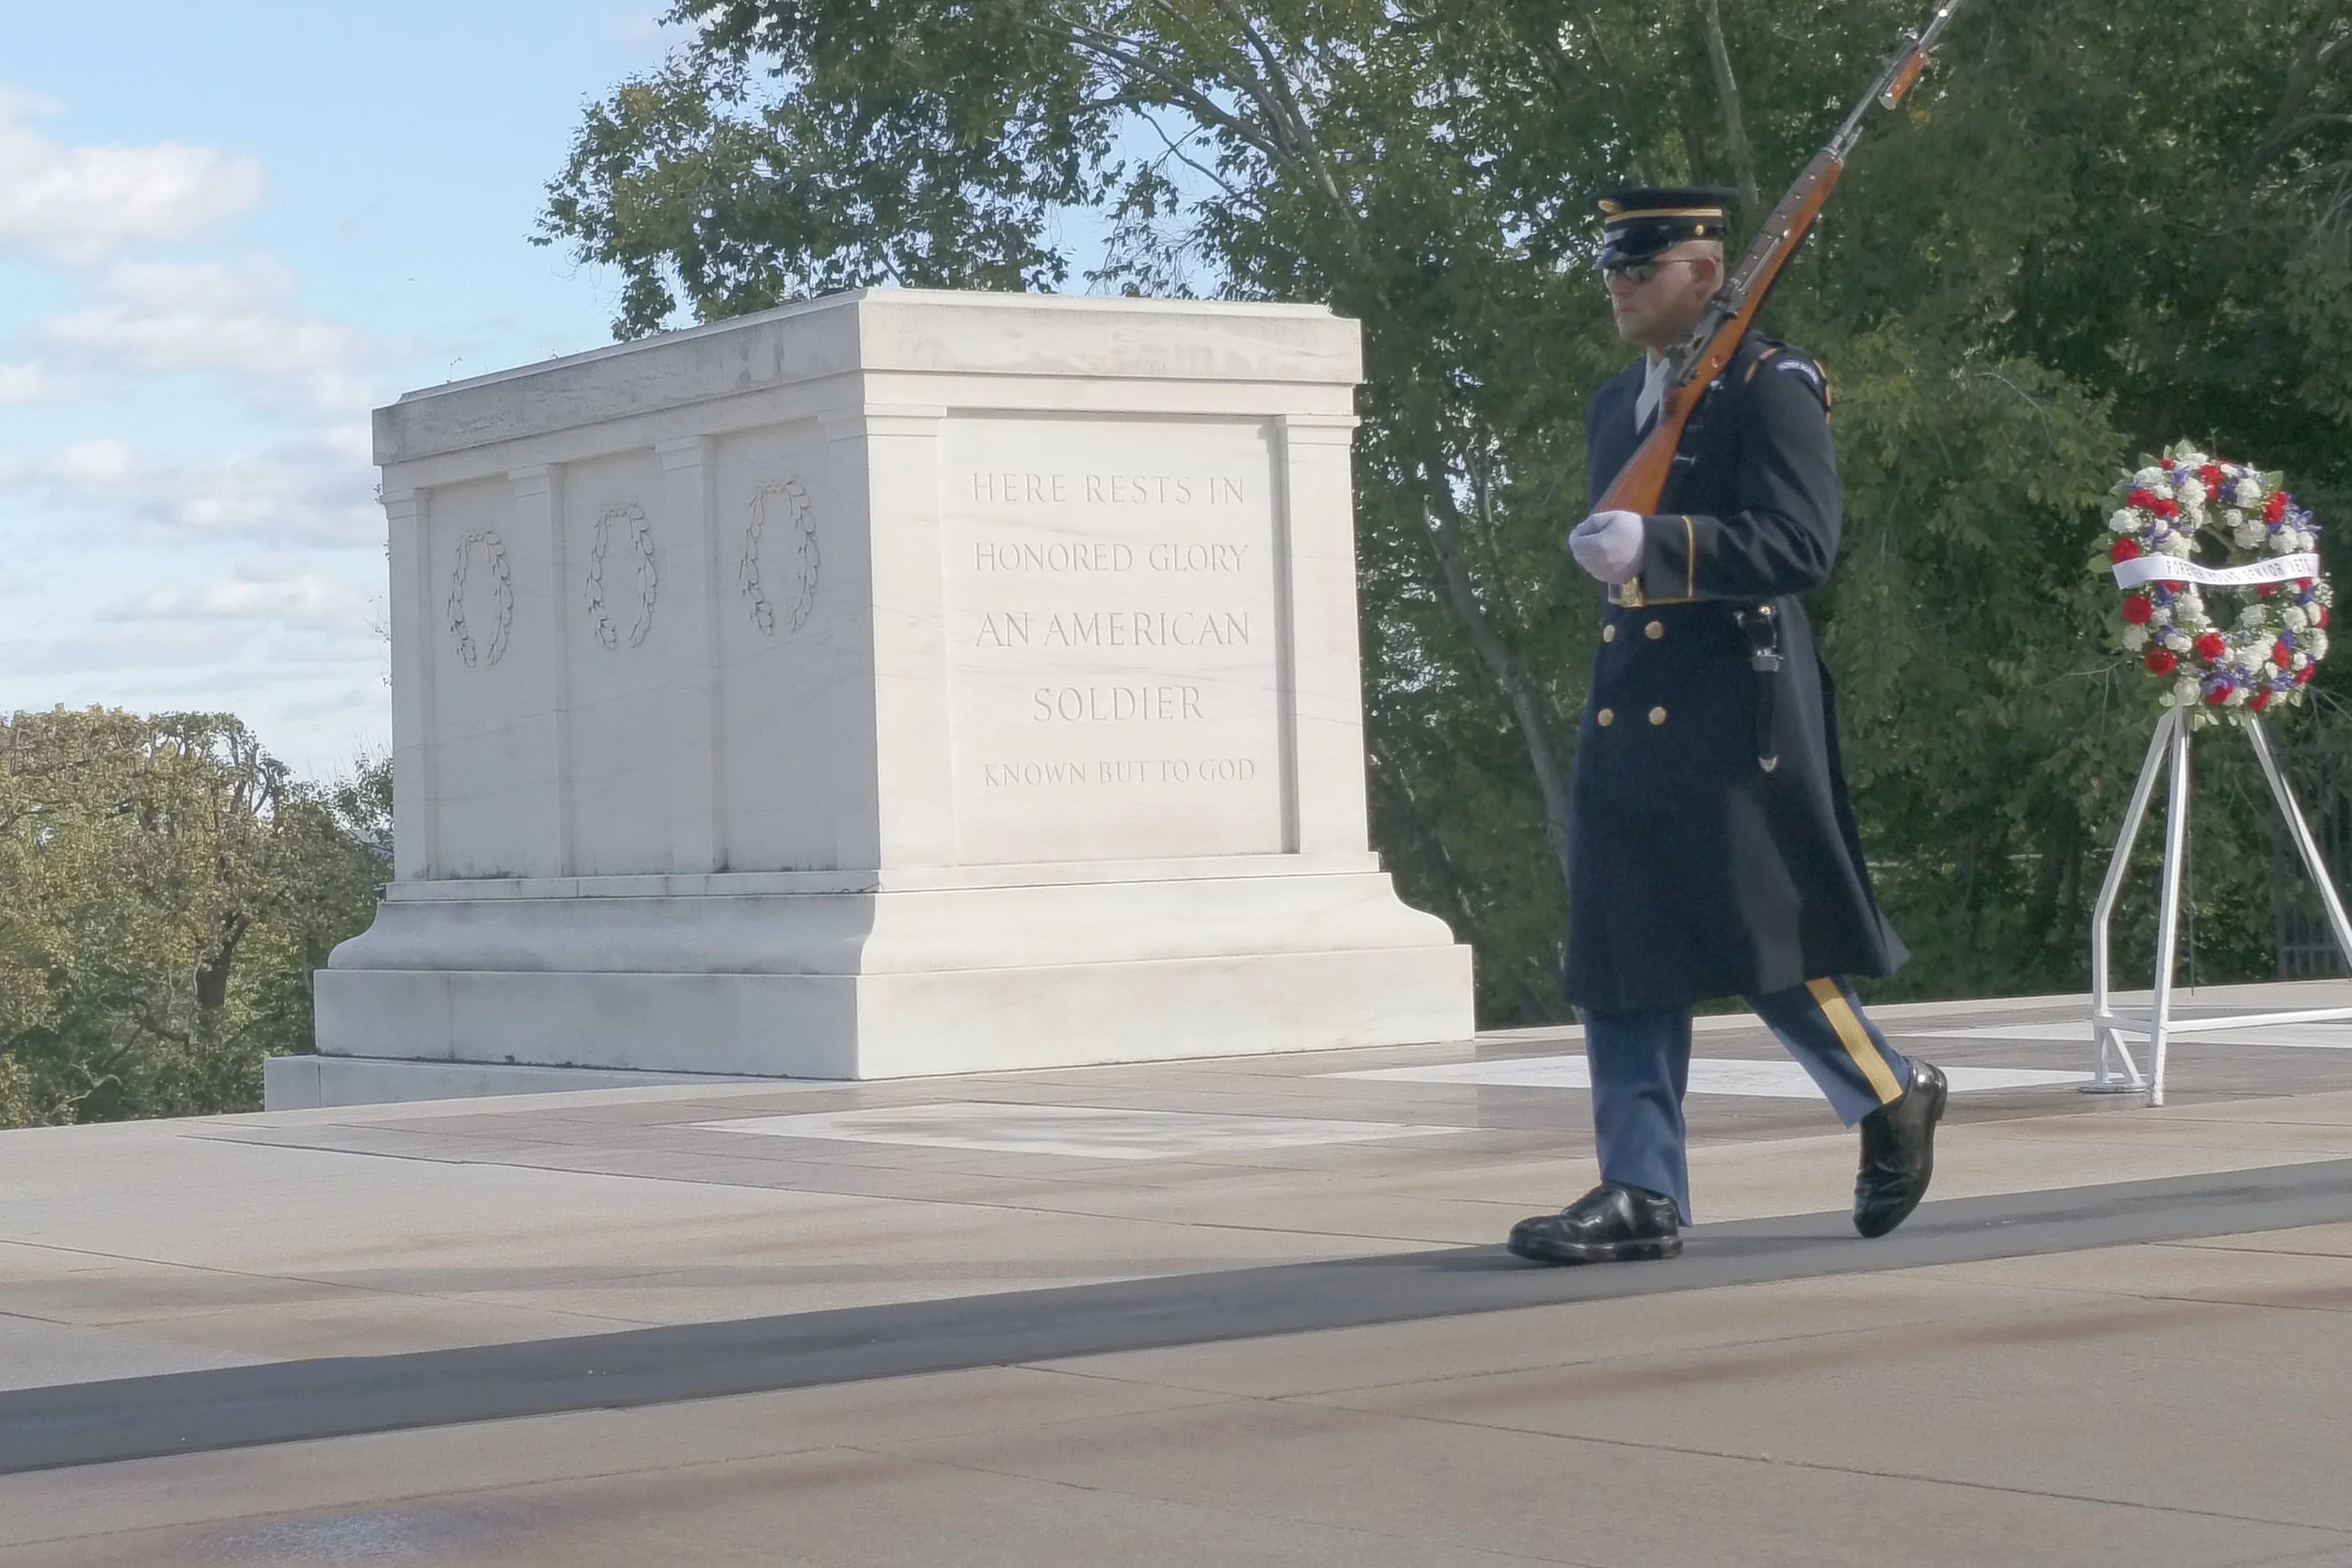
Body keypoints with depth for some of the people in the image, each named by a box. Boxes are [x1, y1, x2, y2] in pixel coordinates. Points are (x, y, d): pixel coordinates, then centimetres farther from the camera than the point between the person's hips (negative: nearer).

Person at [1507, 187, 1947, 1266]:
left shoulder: (1771, 386, -7)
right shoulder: (1614, 406, 17)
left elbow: (1802, 544, -19)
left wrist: (1653, 546, -27)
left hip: (1737, 719, -7)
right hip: (1626, 721, 7)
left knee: (1769, 943, -1)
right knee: (1620, 961, 2)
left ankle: (1895, 1099, 22)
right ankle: (1642, 1193, 4)